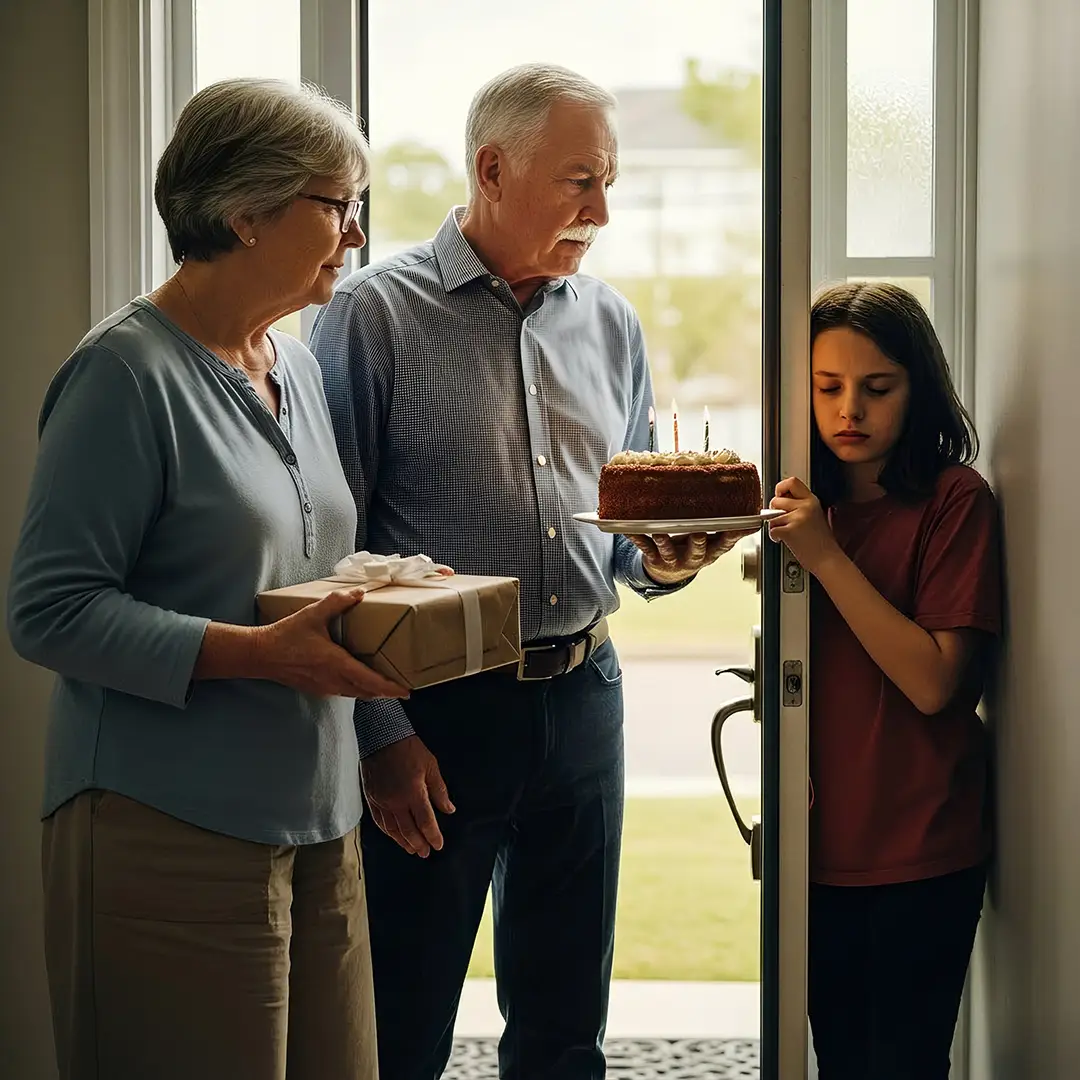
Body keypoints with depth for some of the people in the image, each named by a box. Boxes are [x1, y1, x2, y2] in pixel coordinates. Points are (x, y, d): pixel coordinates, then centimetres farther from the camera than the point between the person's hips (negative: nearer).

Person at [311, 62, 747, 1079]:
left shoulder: (610, 324, 10)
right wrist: (379, 731, -15)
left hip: (582, 700, 5)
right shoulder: (373, 312, -7)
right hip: (429, 715, -5)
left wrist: (664, 558, -6)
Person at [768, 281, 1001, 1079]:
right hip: (823, 841, 6)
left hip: (920, 855, -5)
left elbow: (932, 682, -18)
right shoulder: (807, 503, 8)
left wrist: (826, 557, -21)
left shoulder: (954, 499, -10)